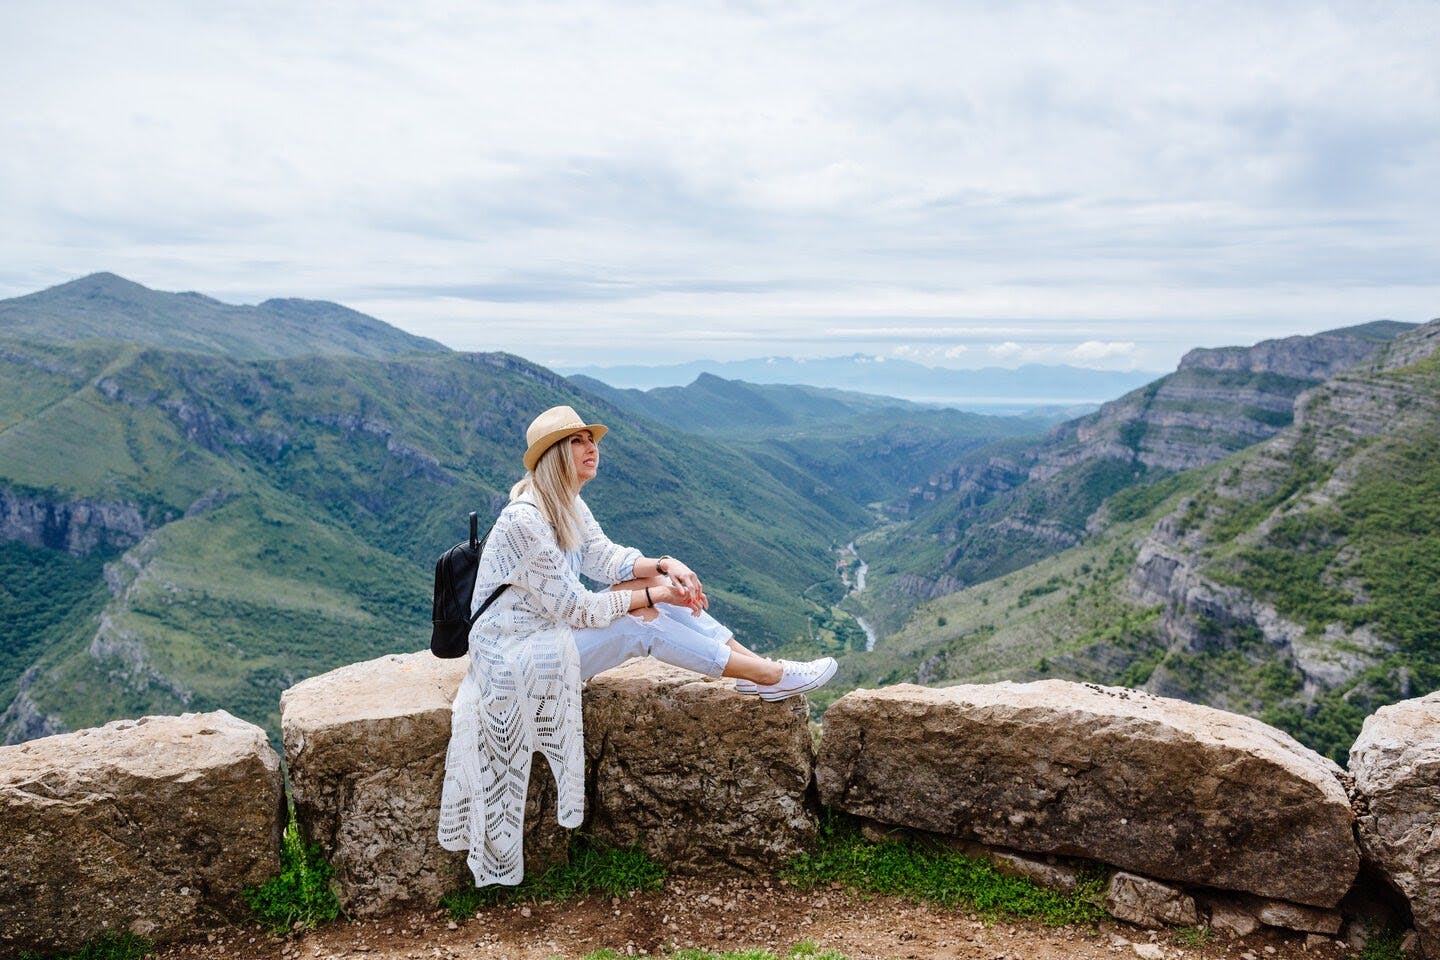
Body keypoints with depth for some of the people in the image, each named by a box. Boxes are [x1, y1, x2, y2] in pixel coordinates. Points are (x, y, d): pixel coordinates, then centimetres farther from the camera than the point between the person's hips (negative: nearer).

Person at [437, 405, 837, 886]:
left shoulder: (567, 505, 2)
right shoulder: (525, 520, -27)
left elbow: (607, 559, 4)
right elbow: (574, 607, -25)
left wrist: (665, 566, -14)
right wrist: (652, 596, -18)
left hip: (552, 628, 9)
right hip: (518, 652, -9)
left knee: (661, 586, -6)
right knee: (643, 625, -21)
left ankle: (761, 668, -7)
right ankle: (772, 677, -14)